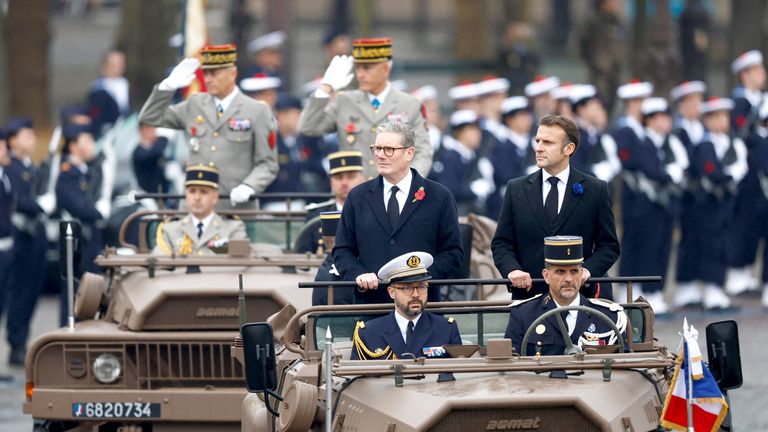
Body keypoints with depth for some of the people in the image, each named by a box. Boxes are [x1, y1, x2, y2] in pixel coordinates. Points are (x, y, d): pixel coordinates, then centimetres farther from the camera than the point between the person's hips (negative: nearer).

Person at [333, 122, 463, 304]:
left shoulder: (439, 197, 5)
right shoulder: (358, 197, 12)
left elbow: (453, 253, 3)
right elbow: (342, 250, 12)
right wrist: (358, 275, -9)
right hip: (370, 301, 1)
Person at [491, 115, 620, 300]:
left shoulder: (596, 190, 4)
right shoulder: (516, 189, 9)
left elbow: (609, 245, 5)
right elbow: (501, 243, 9)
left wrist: (587, 269, -13)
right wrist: (512, 269, -11)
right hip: (528, 295, 1)